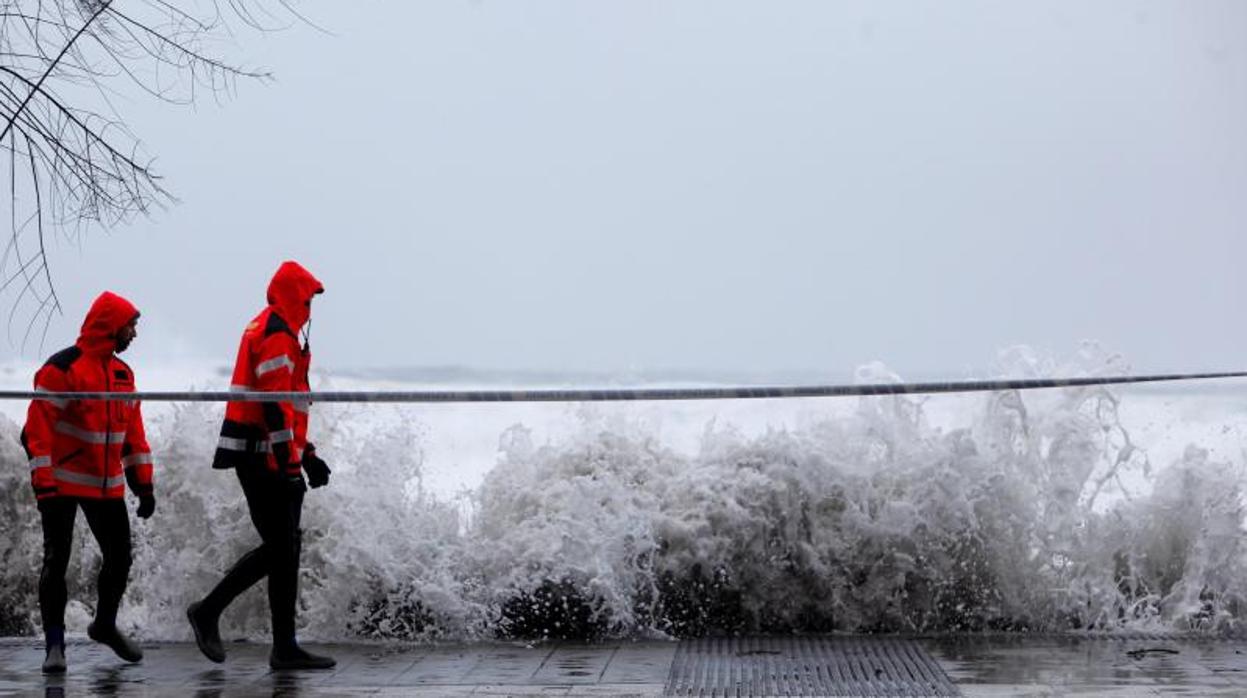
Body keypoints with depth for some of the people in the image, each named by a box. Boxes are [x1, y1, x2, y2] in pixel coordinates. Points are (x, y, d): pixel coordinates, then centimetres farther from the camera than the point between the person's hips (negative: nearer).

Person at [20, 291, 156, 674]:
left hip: (107, 486, 7)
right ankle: (55, 644, 6)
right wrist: (43, 485, -20)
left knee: (120, 557, 10)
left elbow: (133, 431, 15)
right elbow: (38, 428, -16)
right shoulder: (62, 368, -13)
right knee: (57, 561, -2)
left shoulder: (122, 373, 11)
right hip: (63, 484, -7)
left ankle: (105, 625, 32)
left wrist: (143, 484, 12)